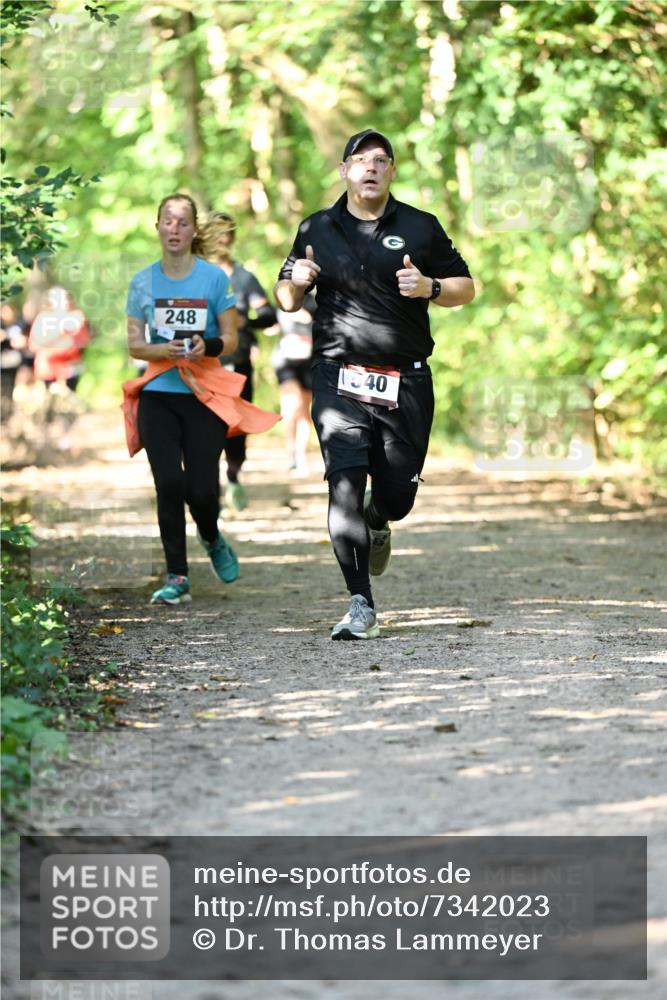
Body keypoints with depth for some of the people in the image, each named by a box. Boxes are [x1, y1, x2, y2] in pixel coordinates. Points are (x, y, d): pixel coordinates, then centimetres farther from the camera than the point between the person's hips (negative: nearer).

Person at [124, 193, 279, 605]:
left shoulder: (215, 278, 0)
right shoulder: (143, 282, 5)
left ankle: (213, 540, 30)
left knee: (202, 489, -6)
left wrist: (206, 347, -19)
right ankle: (177, 578, -1)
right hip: (157, 395, 1)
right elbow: (134, 344, 7)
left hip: (204, 395, -1)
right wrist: (163, 350, -14)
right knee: (169, 484, -10)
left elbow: (230, 340, 2)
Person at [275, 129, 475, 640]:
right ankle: (362, 606, -10)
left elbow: (465, 288, 10)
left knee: (397, 495, 4)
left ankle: (377, 523, 44)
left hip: (406, 382, 0)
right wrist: (297, 282, -5)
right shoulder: (316, 229, 10)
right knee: (345, 487, -14)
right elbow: (286, 300, 18)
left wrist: (429, 287, -11)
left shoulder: (421, 228, 5)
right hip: (339, 380, 0)